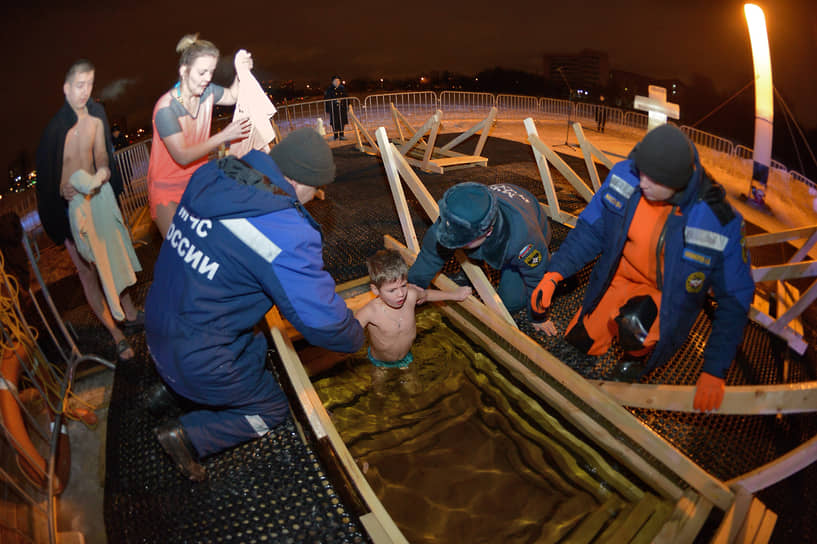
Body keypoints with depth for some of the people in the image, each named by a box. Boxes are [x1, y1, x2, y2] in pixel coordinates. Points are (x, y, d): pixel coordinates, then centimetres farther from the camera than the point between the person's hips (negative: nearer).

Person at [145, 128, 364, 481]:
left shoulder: (210, 175, -7)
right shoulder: (286, 236, -30)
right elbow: (324, 322, -24)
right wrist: (356, 336, -2)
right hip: (200, 357, -7)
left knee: (256, 349, 31)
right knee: (272, 410, 17)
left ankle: (170, 389, 29)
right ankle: (188, 435, 5)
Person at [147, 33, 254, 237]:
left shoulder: (206, 91, -6)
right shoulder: (166, 109, -25)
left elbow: (232, 96, 17)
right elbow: (183, 156, -26)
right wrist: (223, 136, -29)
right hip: (169, 189, -5)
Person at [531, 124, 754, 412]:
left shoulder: (719, 221, -28)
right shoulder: (625, 175, -22)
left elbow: (734, 300, -17)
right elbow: (590, 229, -8)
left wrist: (714, 372, -18)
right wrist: (554, 273, -20)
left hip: (666, 294, -3)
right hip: (620, 278, 3)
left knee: (634, 324, -32)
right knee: (579, 340, 5)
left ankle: (640, 355, 4)